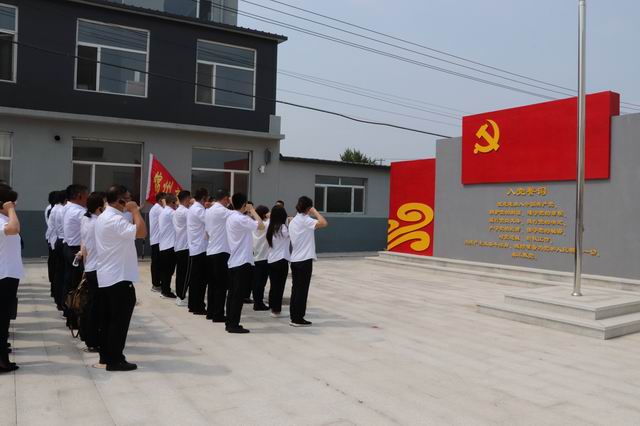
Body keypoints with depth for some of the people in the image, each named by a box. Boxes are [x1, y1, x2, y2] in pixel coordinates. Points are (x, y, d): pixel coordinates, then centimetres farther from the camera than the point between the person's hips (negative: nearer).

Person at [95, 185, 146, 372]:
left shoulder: (103, 217, 13)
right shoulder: (116, 220, -21)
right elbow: (141, 232, -30)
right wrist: (135, 211, -19)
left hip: (106, 276, 10)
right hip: (119, 278, -10)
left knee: (107, 318, 15)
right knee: (120, 320, -2)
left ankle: (105, 355, 24)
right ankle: (115, 360, 5)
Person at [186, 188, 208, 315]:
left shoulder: (193, 208, 15)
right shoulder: (198, 210, -16)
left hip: (195, 248, 10)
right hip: (200, 248, -10)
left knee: (195, 278, 14)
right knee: (200, 279, -4)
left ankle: (193, 305, 20)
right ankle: (198, 307, 1)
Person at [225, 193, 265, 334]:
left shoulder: (231, 218, 13)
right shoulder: (241, 218, -17)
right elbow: (261, 226, -21)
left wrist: (249, 213, 16)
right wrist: (252, 211, -9)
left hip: (233, 261, 9)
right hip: (243, 262, -9)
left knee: (233, 294, 11)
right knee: (239, 295, -4)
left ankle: (230, 323, 16)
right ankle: (234, 325, -1)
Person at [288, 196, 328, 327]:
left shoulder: (293, 221, 15)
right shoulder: (305, 220, -12)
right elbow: (324, 223, -24)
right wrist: (315, 212, -11)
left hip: (294, 260, 8)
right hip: (305, 260, -8)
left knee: (296, 289, 11)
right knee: (302, 290, -2)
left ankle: (294, 317, 15)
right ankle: (299, 319, 3)